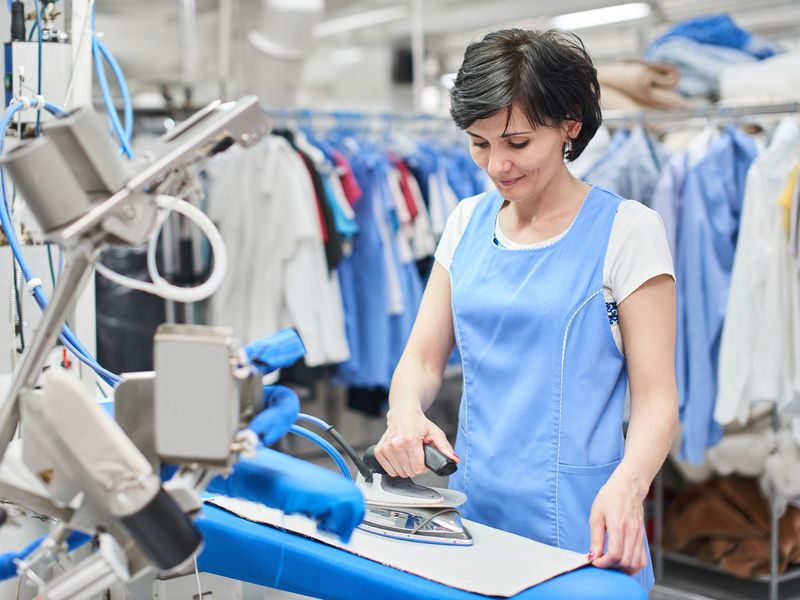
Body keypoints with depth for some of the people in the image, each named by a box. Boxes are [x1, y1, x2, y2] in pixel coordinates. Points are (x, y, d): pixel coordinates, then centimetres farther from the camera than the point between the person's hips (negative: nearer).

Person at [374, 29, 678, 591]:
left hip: (573, 523, -5)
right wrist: (404, 412, -15)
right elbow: (423, 356, 7)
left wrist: (625, 486, -29)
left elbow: (655, 396, -11)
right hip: (473, 504, 5)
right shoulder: (467, 221, 7)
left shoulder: (627, 228, -8)